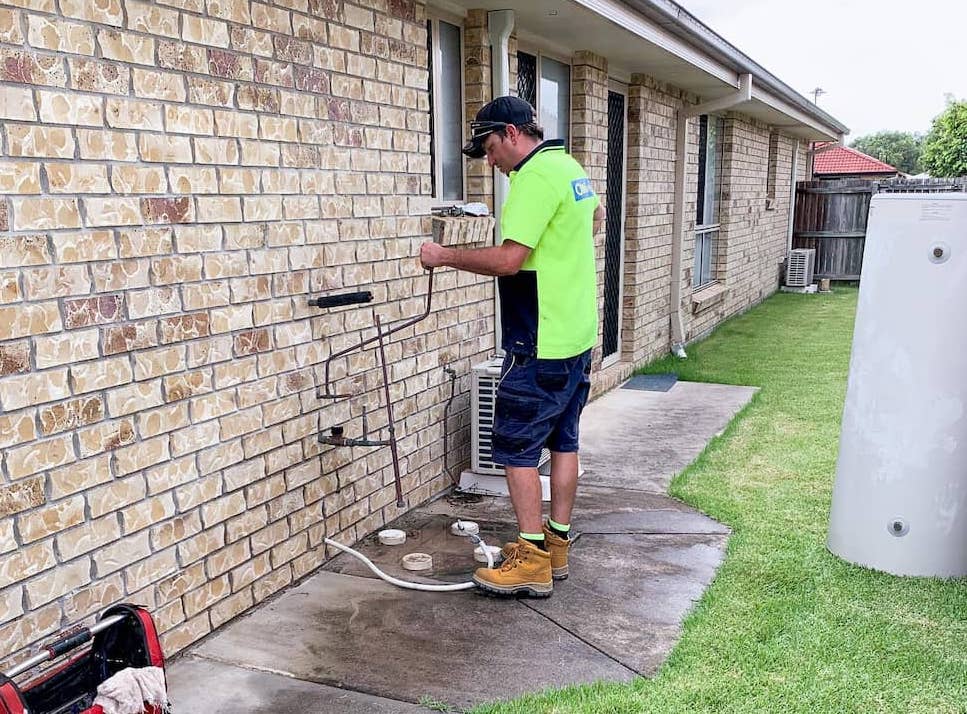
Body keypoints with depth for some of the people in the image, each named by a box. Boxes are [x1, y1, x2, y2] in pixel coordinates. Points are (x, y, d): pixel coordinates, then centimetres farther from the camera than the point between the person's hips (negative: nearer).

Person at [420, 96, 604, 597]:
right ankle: (556, 544, 25)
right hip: (578, 335, 10)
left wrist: (445, 256, -14)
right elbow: (596, 215, 36)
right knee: (563, 441, 14)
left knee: (516, 449, -2)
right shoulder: (570, 167, 14)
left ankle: (533, 560, 5)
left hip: (539, 346, -10)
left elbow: (508, 259, -26)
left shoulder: (535, 176, -18)